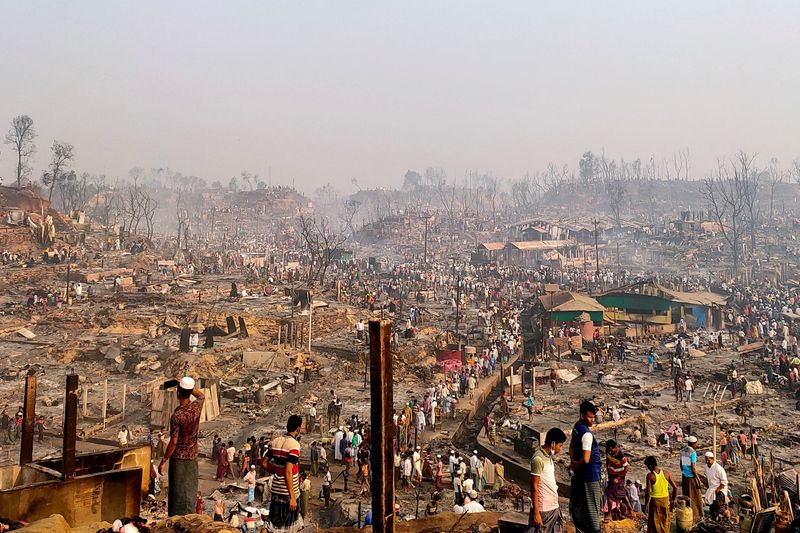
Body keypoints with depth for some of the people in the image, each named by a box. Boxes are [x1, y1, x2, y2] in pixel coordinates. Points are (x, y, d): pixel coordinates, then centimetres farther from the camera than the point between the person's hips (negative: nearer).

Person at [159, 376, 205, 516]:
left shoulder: (176, 415, -20)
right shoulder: (196, 407, -5)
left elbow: (173, 442, -18)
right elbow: (202, 396, 21)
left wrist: (163, 461, -9)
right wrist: (189, 385, 14)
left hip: (178, 458, -5)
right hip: (192, 458, 5)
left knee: (177, 493, 3)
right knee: (190, 492, 13)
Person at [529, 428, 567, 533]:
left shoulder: (548, 456, 9)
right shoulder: (538, 459, -19)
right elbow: (534, 487, -19)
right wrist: (536, 512, -19)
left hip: (554, 507, 9)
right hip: (543, 509, -9)